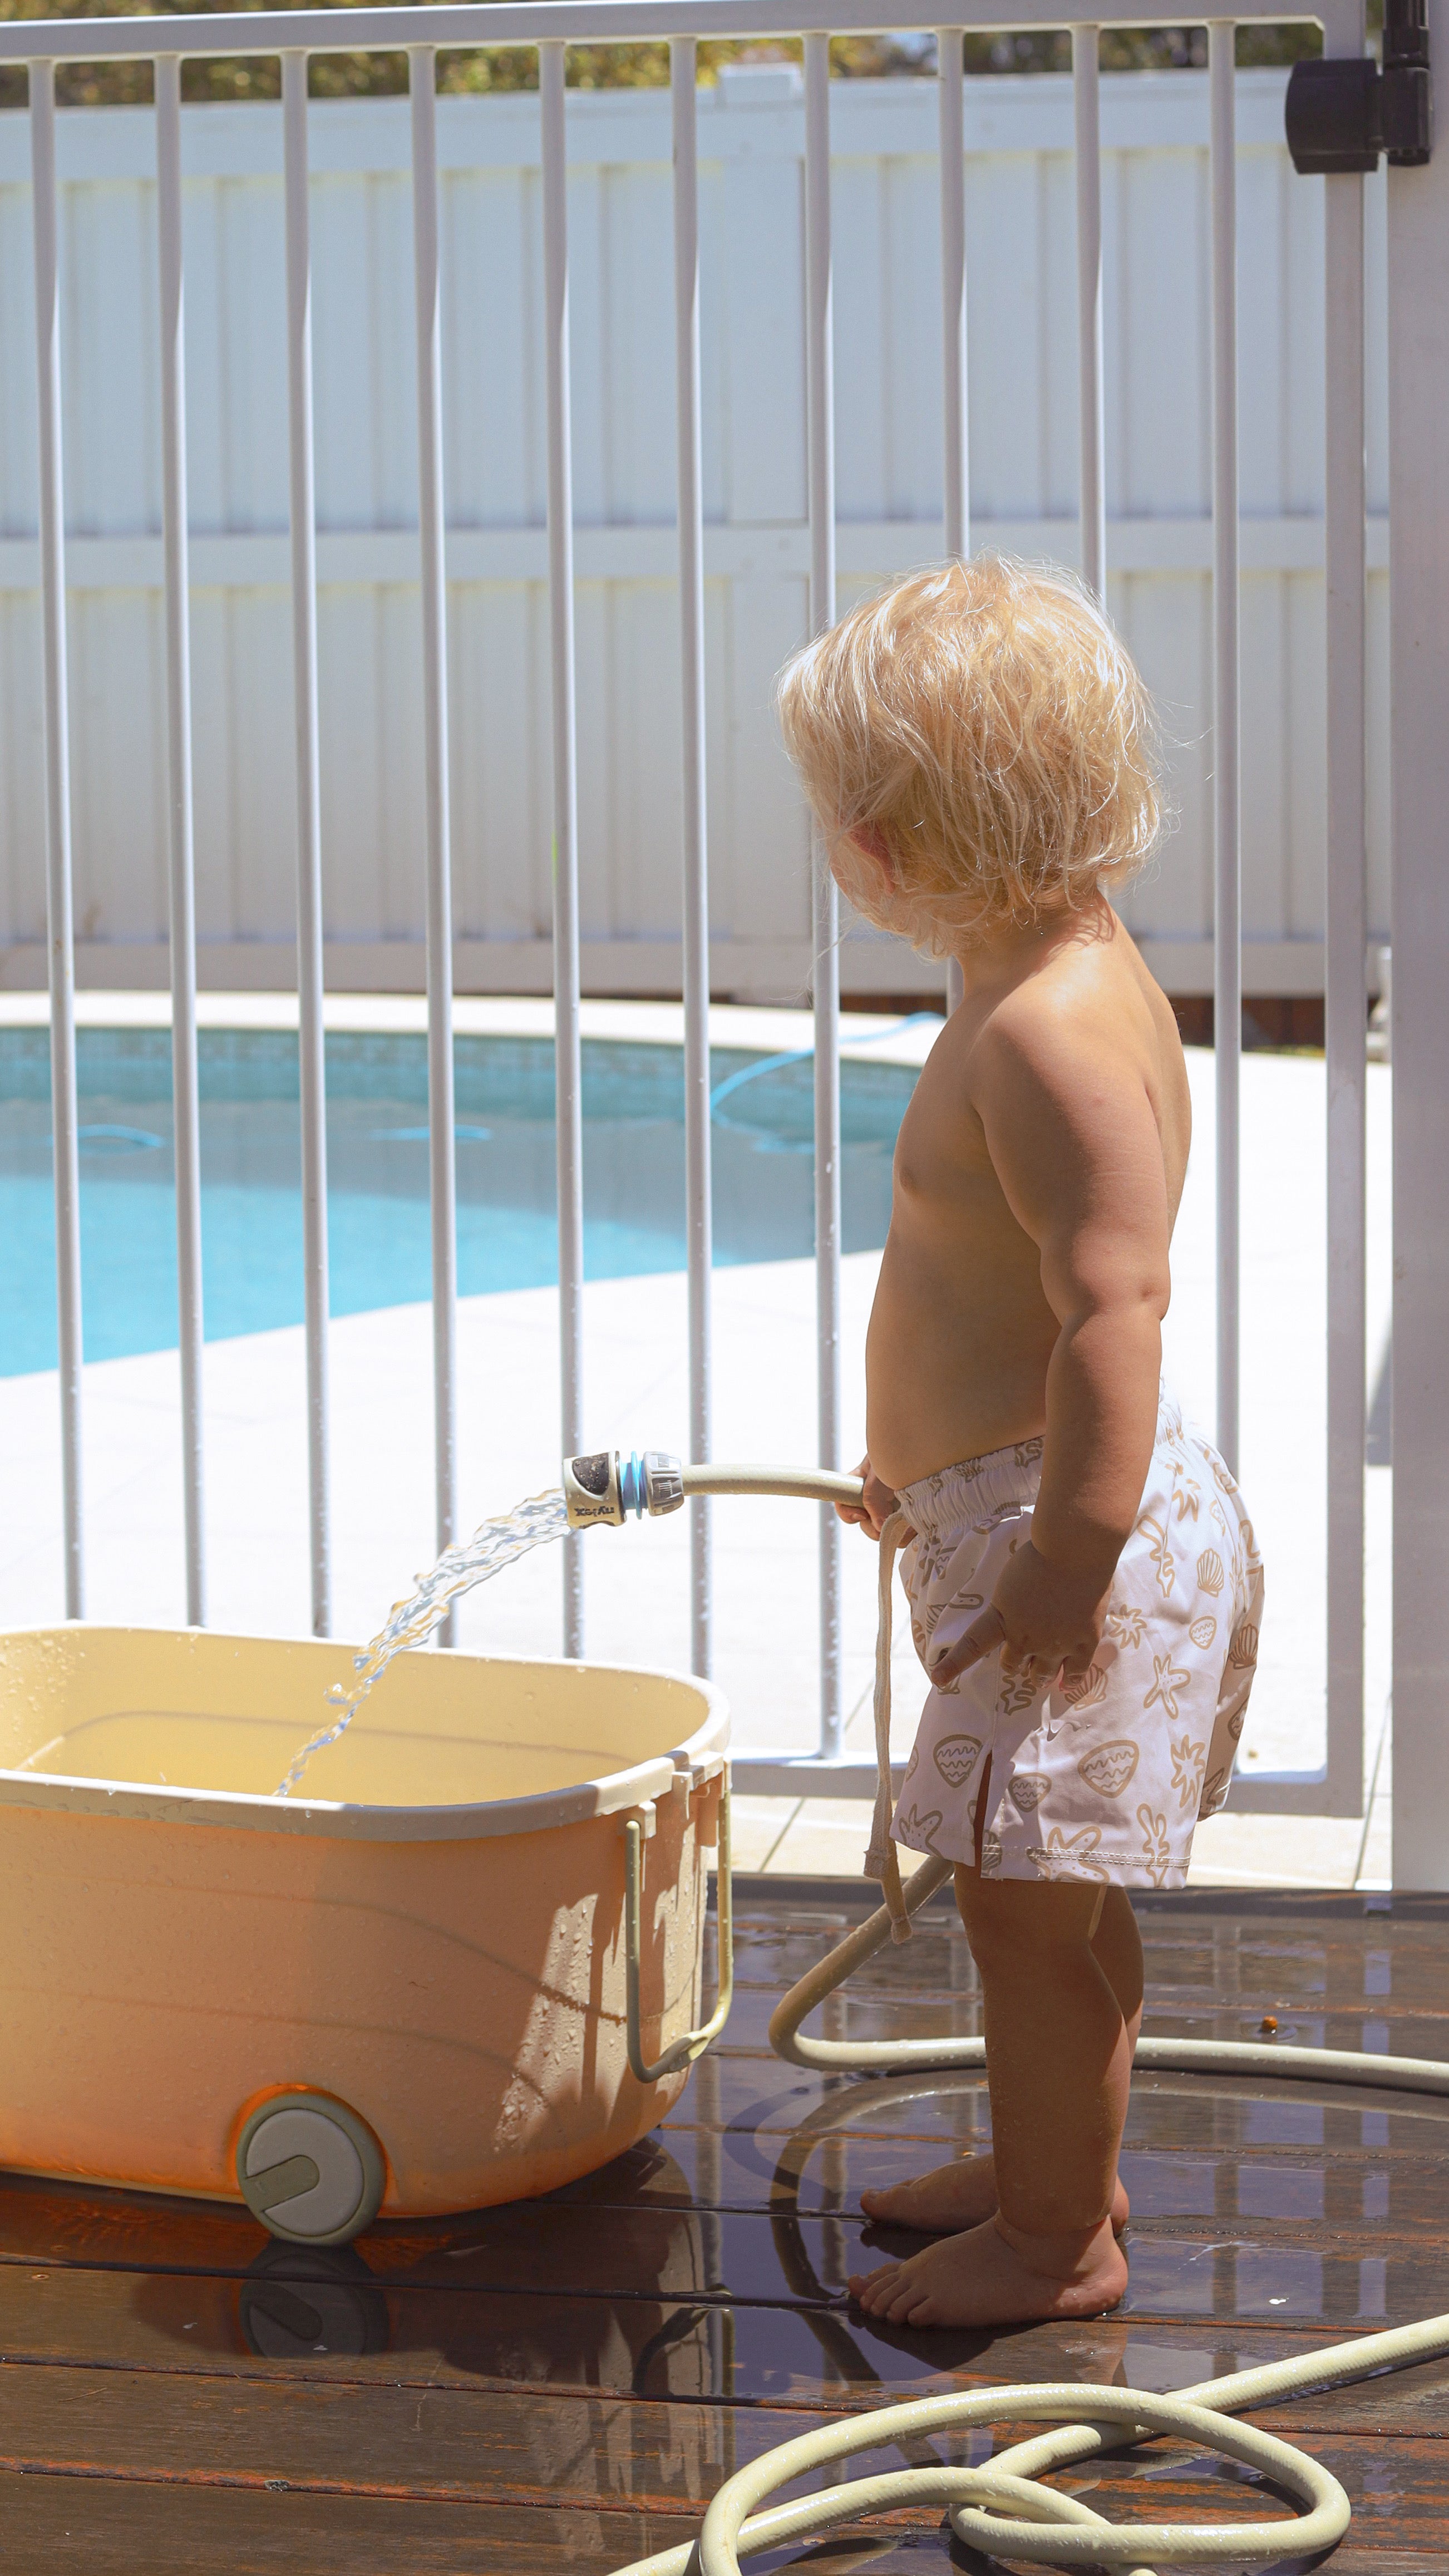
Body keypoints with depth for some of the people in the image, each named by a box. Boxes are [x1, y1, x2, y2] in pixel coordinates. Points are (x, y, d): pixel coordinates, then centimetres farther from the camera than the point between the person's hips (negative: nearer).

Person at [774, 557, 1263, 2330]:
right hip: (1019, 1506, 11)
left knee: (1032, 1896, 0)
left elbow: (1114, 1304, -28)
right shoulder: (1053, 982, 11)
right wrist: (934, 1466, 30)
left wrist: (1071, 1552, -27)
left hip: (1070, 1526, -11)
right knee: (1033, 1891, 21)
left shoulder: (1048, 1031, -22)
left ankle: (1059, 2236, 12)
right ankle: (1054, 2162, 35)